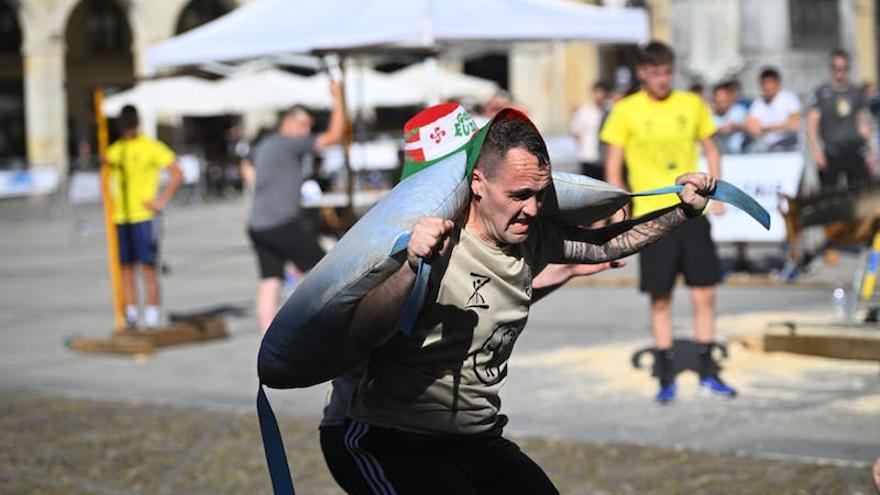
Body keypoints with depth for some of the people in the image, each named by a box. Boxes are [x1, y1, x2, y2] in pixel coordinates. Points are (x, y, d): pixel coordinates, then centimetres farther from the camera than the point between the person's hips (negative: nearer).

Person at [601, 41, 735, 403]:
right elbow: (613, 165, 1)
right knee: (660, 299, 3)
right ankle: (666, 377, 13)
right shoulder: (626, 111, -1)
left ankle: (708, 374, 14)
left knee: (705, 293, 2)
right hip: (652, 216, -2)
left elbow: (710, 149, 17)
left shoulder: (692, 105, 7)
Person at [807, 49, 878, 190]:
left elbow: (864, 125, 18)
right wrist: (816, 150, -15)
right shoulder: (822, 92, 1)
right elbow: (812, 124, -3)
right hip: (831, 154, -3)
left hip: (855, 151, 3)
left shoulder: (856, 92, 12)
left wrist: (872, 152, 13)